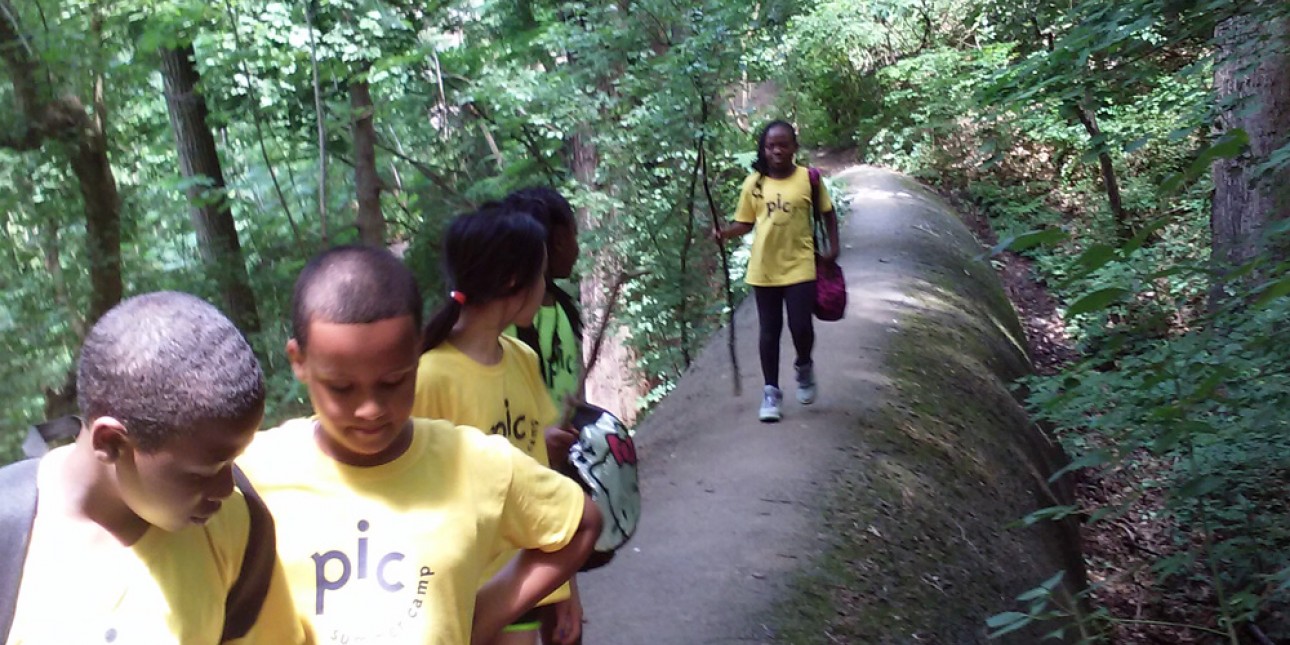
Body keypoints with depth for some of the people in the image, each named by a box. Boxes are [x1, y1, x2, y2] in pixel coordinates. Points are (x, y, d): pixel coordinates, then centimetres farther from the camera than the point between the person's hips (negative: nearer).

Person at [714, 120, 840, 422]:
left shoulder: (808, 178, -4)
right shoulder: (754, 183, -1)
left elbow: (827, 213, 8)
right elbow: (745, 223, 4)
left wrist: (833, 247, 0)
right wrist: (724, 232, -14)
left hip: (799, 267, -1)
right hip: (764, 269, 2)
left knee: (801, 327, -5)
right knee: (769, 331, 9)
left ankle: (804, 367, 29)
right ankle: (771, 392, 20)